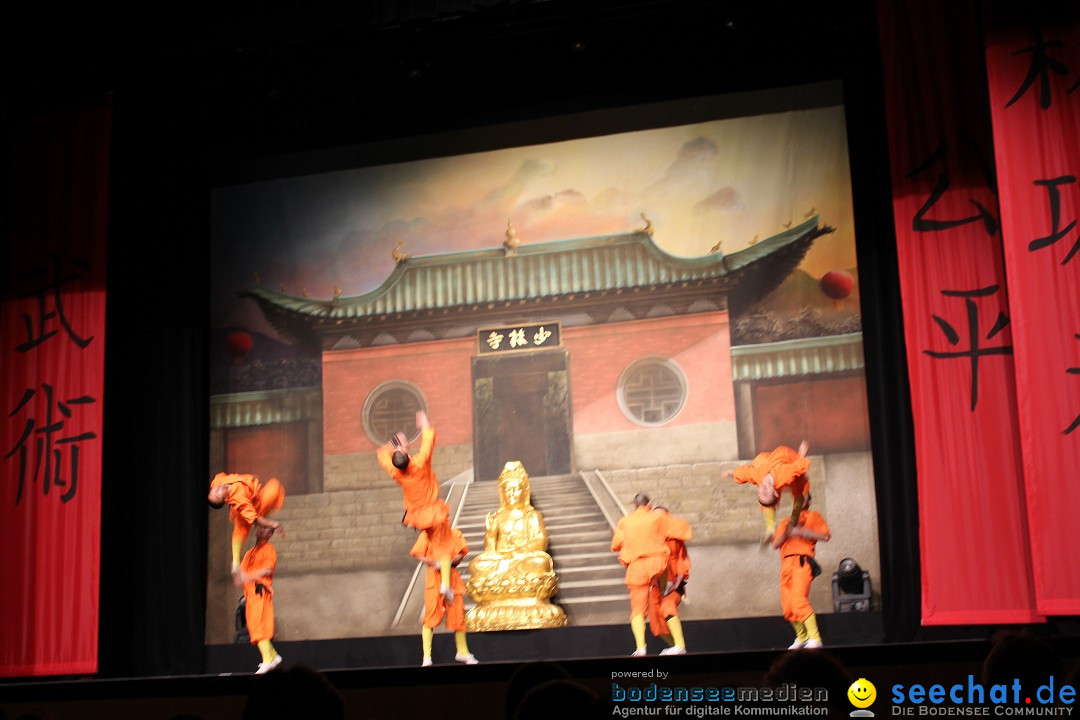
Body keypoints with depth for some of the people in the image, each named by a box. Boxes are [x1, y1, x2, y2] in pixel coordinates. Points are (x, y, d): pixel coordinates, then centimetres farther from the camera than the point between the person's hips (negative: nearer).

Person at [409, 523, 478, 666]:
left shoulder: (455, 534, 9)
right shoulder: (426, 535, 2)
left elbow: (460, 554, 6)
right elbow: (418, 555, -2)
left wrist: (451, 562, -15)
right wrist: (434, 562, -17)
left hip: (452, 577, 3)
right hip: (434, 578, -3)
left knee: (458, 615, 7)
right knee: (431, 616, -8)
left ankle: (462, 652, 24)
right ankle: (427, 657, -6)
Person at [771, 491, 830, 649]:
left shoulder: (813, 517, 14)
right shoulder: (785, 522, 26)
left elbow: (825, 536, -1)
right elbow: (775, 544, 15)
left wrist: (802, 532, -10)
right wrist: (787, 531, -3)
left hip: (802, 562, -5)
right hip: (786, 564, 5)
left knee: (799, 600, -23)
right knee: (787, 606, 1)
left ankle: (815, 638, -22)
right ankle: (801, 638, 17)